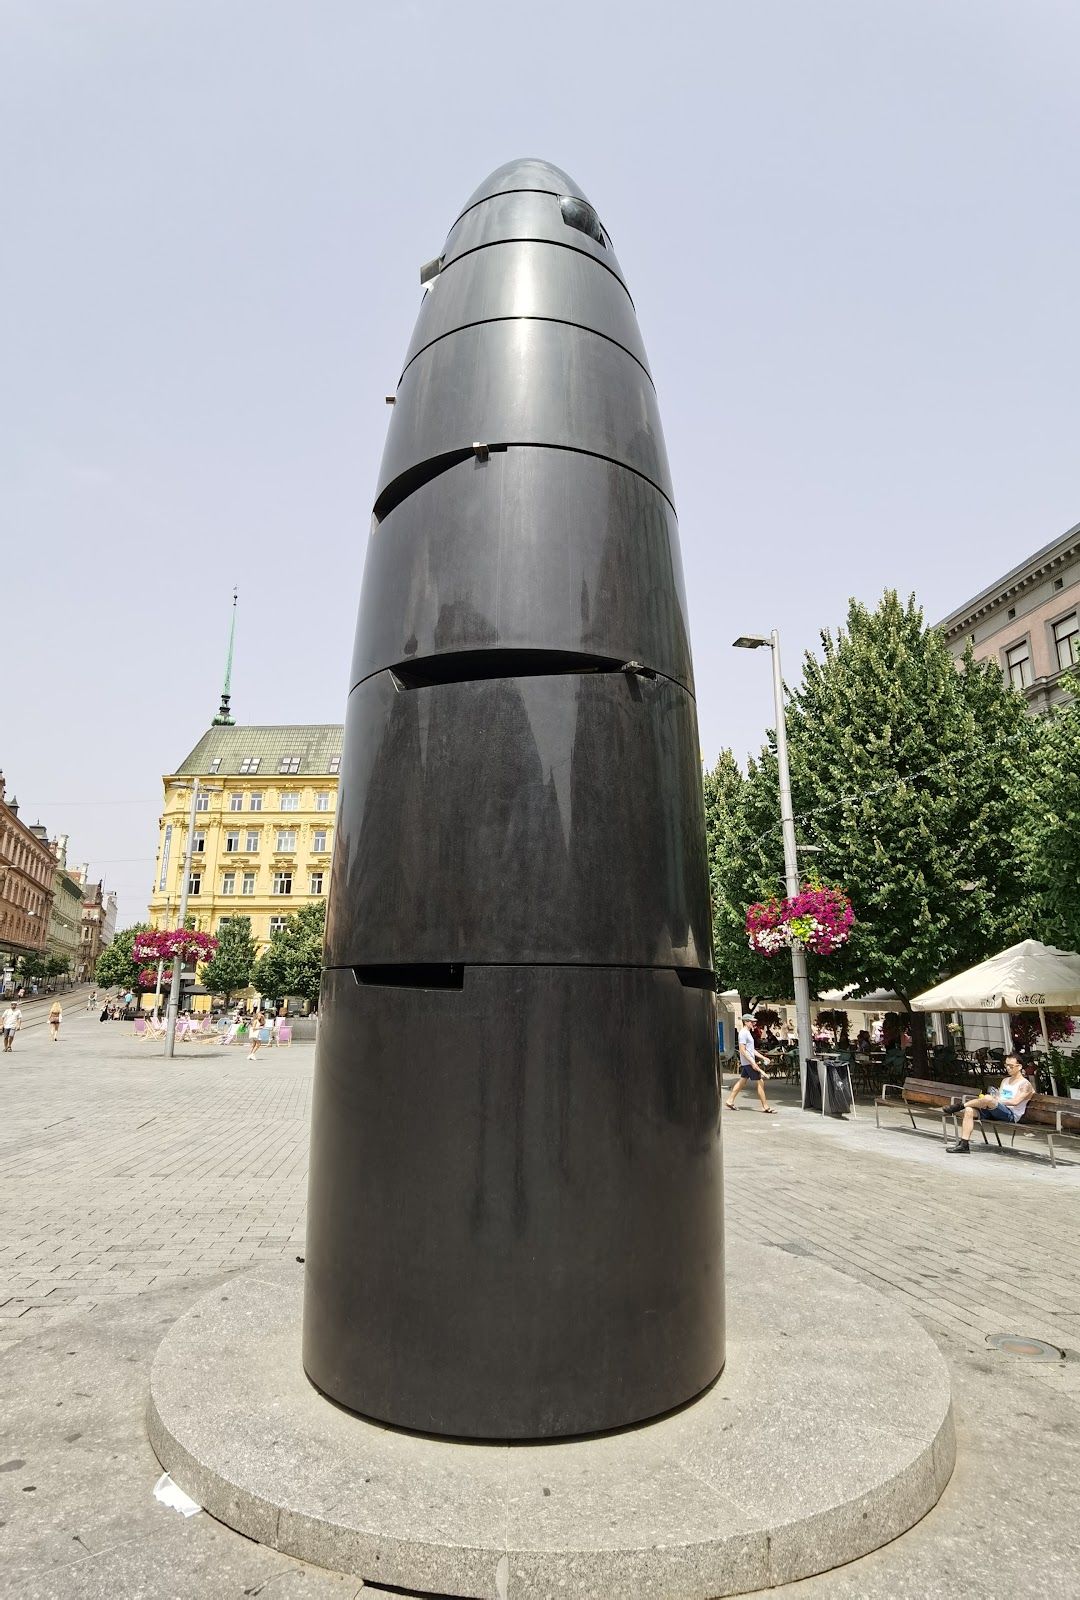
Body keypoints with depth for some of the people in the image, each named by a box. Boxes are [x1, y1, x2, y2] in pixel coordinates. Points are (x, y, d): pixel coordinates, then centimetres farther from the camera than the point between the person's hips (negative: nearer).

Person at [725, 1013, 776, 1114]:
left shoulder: (747, 1033, 17)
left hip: (746, 1063, 10)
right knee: (760, 1083, -6)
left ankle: (730, 1101, 16)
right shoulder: (743, 1033, -15)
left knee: (742, 1081, 12)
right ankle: (765, 1106, -1)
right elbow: (742, 1050, -21)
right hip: (749, 1062, -10)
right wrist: (753, 1062, -24)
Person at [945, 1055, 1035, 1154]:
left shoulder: (1025, 1084, 2)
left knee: (988, 1099, -37)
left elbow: (1015, 1102, -12)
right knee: (969, 1110, -21)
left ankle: (961, 1105, -15)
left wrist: (997, 1100, -14)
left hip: (1011, 1115, -7)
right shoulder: (1005, 1080, 26)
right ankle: (963, 1144, -24)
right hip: (994, 1112, 7)